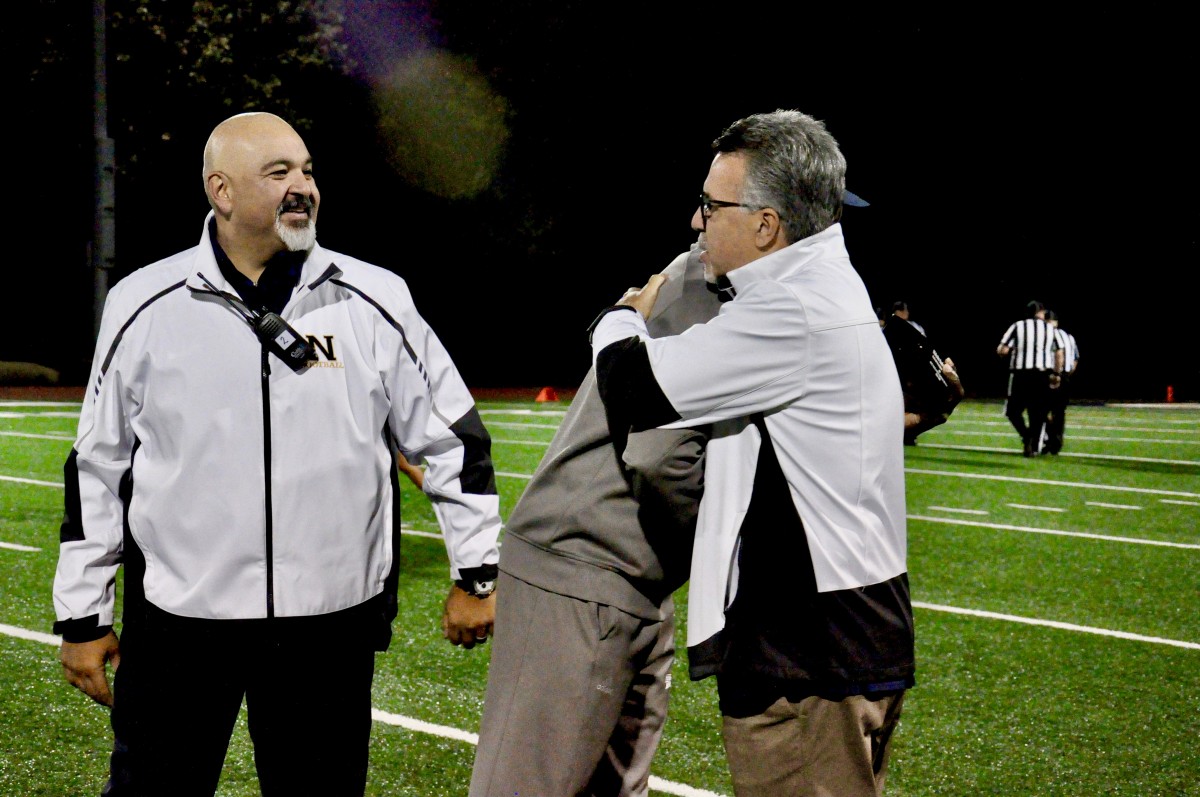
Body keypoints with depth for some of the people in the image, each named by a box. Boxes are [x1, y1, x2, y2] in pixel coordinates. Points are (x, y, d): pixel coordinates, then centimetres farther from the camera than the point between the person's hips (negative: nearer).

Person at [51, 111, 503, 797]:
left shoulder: (376, 303, 1)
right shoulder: (144, 308, 1)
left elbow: (453, 437, 8)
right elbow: (97, 468, 8)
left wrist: (477, 573, 5)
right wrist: (81, 616, 8)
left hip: (329, 624, 0)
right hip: (175, 622, 0)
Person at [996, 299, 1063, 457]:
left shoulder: (1017, 326, 1)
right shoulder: (1050, 329, 9)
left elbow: (1002, 350, -7)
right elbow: (1059, 354, 9)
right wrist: (1057, 374, 17)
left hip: (1021, 374, -2)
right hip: (1043, 375, 2)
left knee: (1013, 410, 11)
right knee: (1038, 413, 10)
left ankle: (1026, 435, -12)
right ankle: (1033, 447, 4)